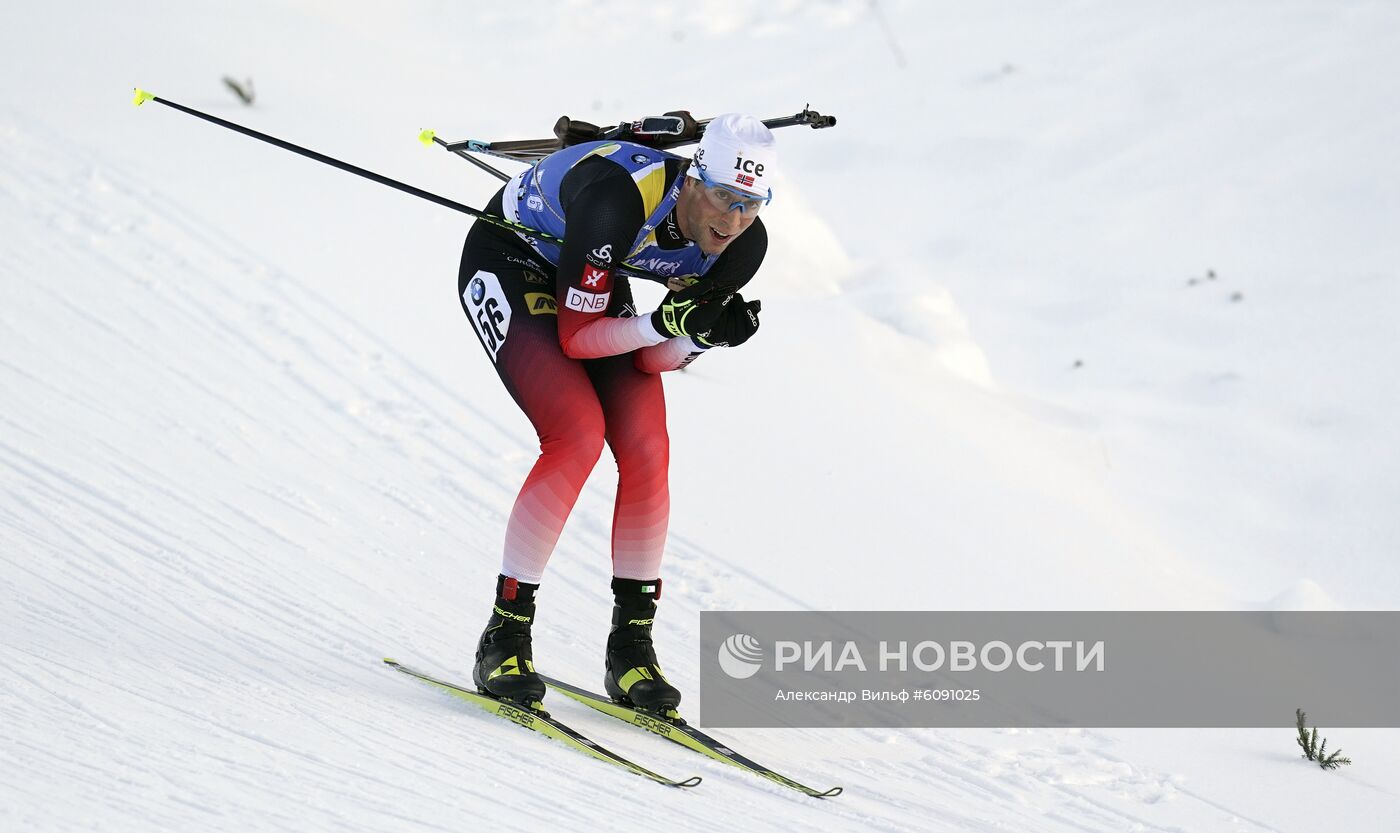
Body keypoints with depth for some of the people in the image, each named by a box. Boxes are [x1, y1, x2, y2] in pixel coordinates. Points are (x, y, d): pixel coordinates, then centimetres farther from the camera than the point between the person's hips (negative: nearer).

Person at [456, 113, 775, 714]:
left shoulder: (743, 244, -20)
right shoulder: (620, 199, -39)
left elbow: (654, 360, -12)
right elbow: (575, 337, -31)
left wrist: (709, 334, -31)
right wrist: (667, 321, -43)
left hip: (592, 279, 6)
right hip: (508, 262, -6)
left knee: (647, 450, -12)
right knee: (580, 433, -25)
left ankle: (631, 645, 0)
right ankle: (504, 636, -17)